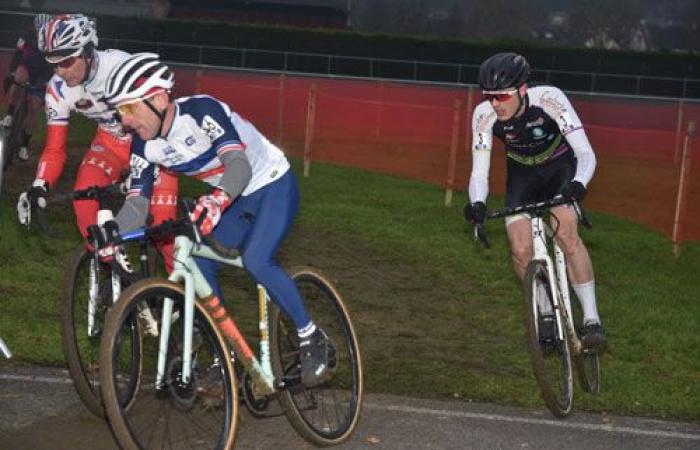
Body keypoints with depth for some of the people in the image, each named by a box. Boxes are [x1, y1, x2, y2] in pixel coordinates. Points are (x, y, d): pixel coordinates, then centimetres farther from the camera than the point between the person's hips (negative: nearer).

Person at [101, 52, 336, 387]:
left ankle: (314, 341, -11)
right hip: (237, 200, 7)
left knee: (256, 261, -27)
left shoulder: (201, 111, -29)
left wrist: (215, 202, -58)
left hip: (274, 186, -7)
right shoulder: (145, 145, -9)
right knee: (199, 264, -6)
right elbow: (137, 205, -8)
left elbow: (239, 166, -40)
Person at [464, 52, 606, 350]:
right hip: (522, 175, 3)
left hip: (561, 167, -2)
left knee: (566, 234, -26)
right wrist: (477, 204, -43)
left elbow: (586, 154, -35)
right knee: (521, 249, -15)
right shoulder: (484, 115, -26)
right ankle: (547, 316, 8)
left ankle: (591, 318, -20)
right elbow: (479, 173, -22)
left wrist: (578, 183, -55)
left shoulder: (549, 99, -33)